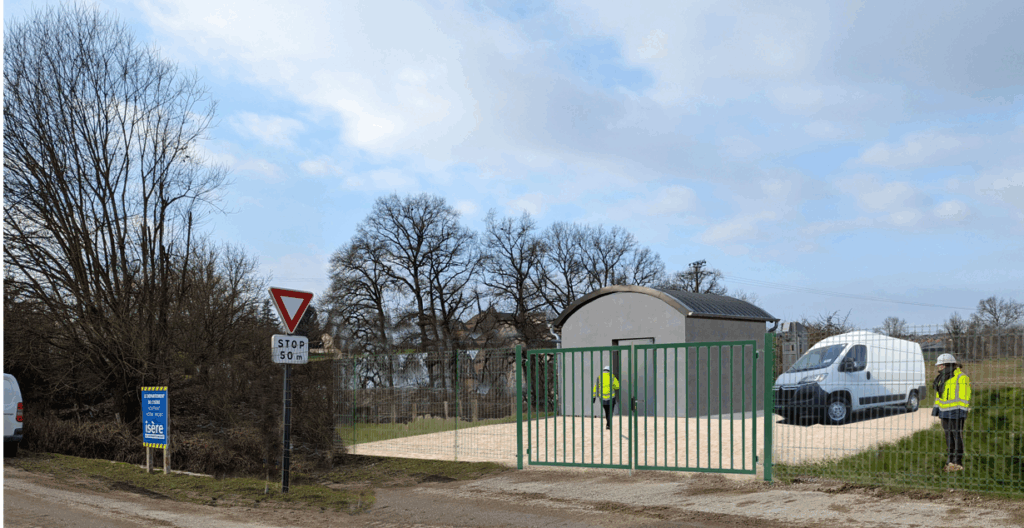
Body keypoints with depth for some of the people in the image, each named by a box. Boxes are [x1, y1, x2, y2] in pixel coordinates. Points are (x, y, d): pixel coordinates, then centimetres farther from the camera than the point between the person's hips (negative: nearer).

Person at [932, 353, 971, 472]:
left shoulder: (961, 377, -10)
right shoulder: (943, 378, 15)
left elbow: (964, 396, -13)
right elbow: (939, 395, 20)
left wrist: (963, 412, -17)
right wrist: (936, 409, 16)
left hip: (956, 412, -8)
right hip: (945, 412, 8)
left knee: (957, 436, -4)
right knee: (949, 437, 10)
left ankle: (958, 463, 0)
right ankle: (950, 461, 16)